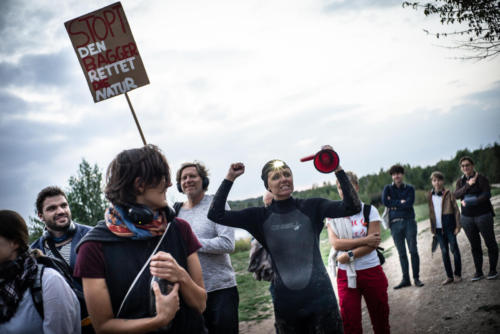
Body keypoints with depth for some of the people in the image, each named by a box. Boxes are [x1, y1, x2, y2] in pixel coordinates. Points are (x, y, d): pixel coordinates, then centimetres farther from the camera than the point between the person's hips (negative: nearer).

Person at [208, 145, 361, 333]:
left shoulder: (311, 208, -1)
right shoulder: (260, 217, 2)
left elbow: (352, 207, -11)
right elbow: (216, 215, -2)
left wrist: (337, 169, -17)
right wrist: (230, 178, -3)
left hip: (320, 297, -1)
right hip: (286, 303, 1)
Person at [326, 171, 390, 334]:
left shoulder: (369, 210, -1)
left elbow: (373, 243, -10)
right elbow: (336, 243, -10)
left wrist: (350, 255, -16)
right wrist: (364, 240, -16)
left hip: (371, 271, -1)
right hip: (346, 274, 1)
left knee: (380, 320, 9)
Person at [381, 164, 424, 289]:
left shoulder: (410, 189, 8)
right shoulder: (388, 188, 9)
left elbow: (409, 203, -9)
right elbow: (385, 201, -9)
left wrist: (394, 205, -7)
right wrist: (401, 202, -6)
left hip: (409, 222, -1)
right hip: (395, 223, 1)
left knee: (413, 251, -3)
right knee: (402, 253, 5)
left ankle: (416, 278, 5)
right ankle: (405, 279, 10)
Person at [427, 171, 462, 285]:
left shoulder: (448, 194, -4)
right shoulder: (430, 196, 6)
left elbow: (456, 210, -3)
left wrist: (457, 226, -8)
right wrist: (432, 228, 12)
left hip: (449, 227, -4)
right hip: (438, 228, 4)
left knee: (454, 249, 2)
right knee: (444, 252, 7)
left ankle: (458, 274, 14)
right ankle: (449, 276, 14)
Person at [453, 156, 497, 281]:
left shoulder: (481, 178, -6)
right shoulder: (460, 181, 8)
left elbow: (486, 195, -15)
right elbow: (456, 195, -7)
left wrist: (469, 202, -21)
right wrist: (468, 185, -20)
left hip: (483, 215, -4)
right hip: (467, 218, 4)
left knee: (490, 243, 2)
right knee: (474, 246, 8)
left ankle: (493, 270, 14)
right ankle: (479, 272, 15)